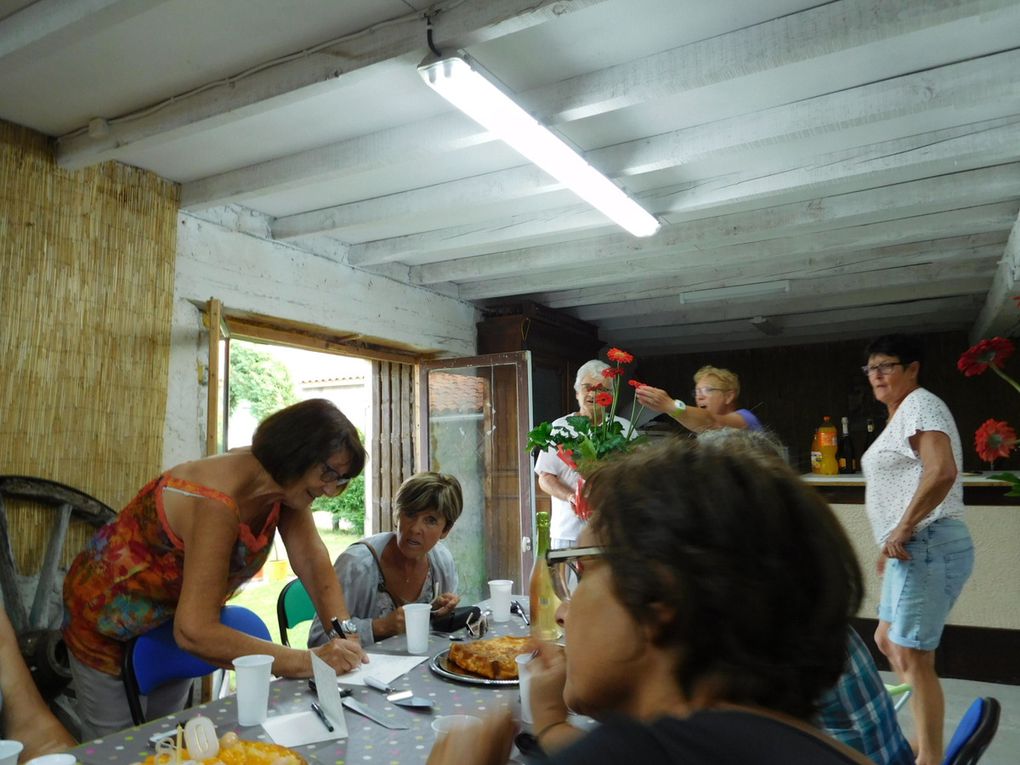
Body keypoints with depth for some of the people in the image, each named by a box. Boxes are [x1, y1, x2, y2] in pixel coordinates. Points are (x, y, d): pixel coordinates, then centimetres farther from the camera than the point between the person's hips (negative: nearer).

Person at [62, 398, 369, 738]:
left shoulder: (286, 483, -16)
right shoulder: (218, 502, -39)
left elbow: (315, 564, -14)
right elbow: (194, 631, -41)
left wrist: (346, 636, -27)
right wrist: (307, 661, -41)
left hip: (175, 615, 7)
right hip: (109, 612, -6)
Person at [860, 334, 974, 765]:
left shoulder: (919, 405, -10)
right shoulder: (900, 415, 21)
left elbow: (942, 472, -27)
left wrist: (902, 529, -22)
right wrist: (891, 541, 26)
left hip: (927, 546, -11)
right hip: (913, 548, 11)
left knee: (912, 656, -4)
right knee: (888, 642, 19)